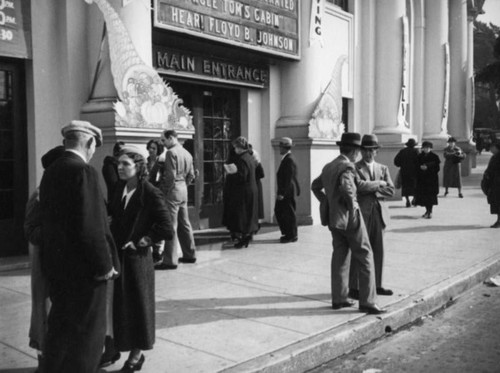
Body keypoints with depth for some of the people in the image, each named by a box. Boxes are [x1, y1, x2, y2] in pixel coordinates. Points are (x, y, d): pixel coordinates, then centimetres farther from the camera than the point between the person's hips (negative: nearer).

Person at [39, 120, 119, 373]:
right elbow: (91, 227, -23)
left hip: (56, 264, 9)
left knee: (60, 329, 21)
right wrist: (104, 265, -15)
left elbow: (50, 218, 12)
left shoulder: (50, 172, 7)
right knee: (88, 334, 4)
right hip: (83, 267, -9)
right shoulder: (83, 172, -19)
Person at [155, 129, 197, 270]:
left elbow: (171, 175, -20)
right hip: (184, 190, 9)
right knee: (184, 223, 16)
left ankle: (170, 260, -3)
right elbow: (191, 175, 14)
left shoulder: (171, 152, -13)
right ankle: (190, 254, 24)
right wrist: (183, 185, 15)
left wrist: (166, 191, -10)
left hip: (173, 190, -9)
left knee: (171, 226, -6)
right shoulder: (187, 153, 13)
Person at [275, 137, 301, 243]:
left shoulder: (289, 160, -18)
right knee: (278, 211, 14)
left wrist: (282, 193, -22)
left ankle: (292, 235, 11)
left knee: (288, 213, 0)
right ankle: (286, 233, 24)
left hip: (288, 192, -10)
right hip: (283, 191, 10)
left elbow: (288, 178, -22)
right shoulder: (286, 158, 14)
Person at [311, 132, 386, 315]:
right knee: (364, 257, 0)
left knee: (340, 256, 14)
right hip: (350, 217, -8)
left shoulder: (328, 166, 12)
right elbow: (346, 187, -32)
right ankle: (367, 302, 1)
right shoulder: (347, 167, -14)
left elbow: (315, 186, 21)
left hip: (334, 218, 8)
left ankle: (338, 298, 19)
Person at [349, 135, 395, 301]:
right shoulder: (354, 168, -1)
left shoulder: (383, 168, 16)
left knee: (378, 251, 10)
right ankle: (354, 287, 4)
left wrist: (373, 190, -9)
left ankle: (376, 285, 22)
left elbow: (391, 190, 5)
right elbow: (358, 186, -18)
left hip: (378, 213, 5)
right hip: (361, 212, -5)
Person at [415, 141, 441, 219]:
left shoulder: (434, 157, -2)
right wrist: (421, 167, -13)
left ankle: (430, 212, -2)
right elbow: (417, 165, 8)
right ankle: (427, 210, 21)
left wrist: (427, 167, -16)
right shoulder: (420, 156, 9)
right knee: (423, 195, 5)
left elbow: (437, 167, -6)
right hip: (421, 178, 4)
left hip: (431, 178, -4)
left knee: (430, 195, -7)